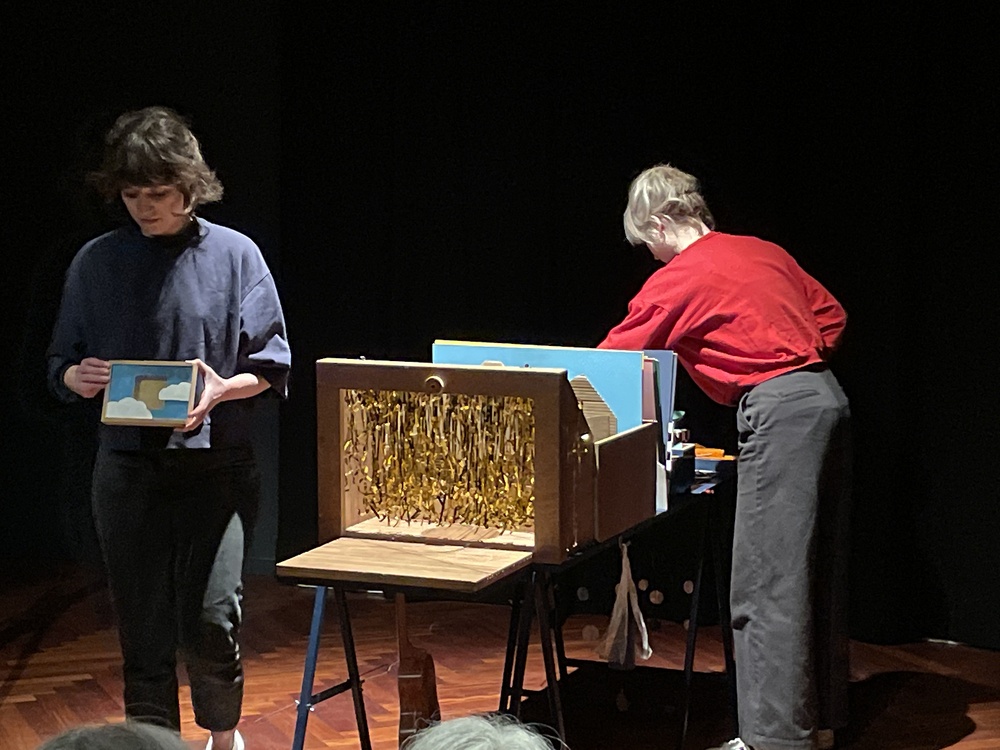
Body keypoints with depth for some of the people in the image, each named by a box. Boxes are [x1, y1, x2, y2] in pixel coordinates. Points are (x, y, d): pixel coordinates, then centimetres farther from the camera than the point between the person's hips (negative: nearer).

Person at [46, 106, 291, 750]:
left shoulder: (234, 254, 1)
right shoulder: (97, 262, 5)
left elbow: (273, 364, 2)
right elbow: (61, 363, 11)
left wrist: (224, 388, -18)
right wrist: (78, 378, -12)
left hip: (216, 461, -2)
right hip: (128, 466, 2)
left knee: (212, 619, -10)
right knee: (143, 631, 4)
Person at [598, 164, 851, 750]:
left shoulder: (679, 279, -3)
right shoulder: (764, 251, 18)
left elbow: (613, 359, 3)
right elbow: (832, 316, 22)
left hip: (779, 412, -9)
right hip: (827, 397, 9)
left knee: (766, 584, -6)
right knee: (817, 573, 14)